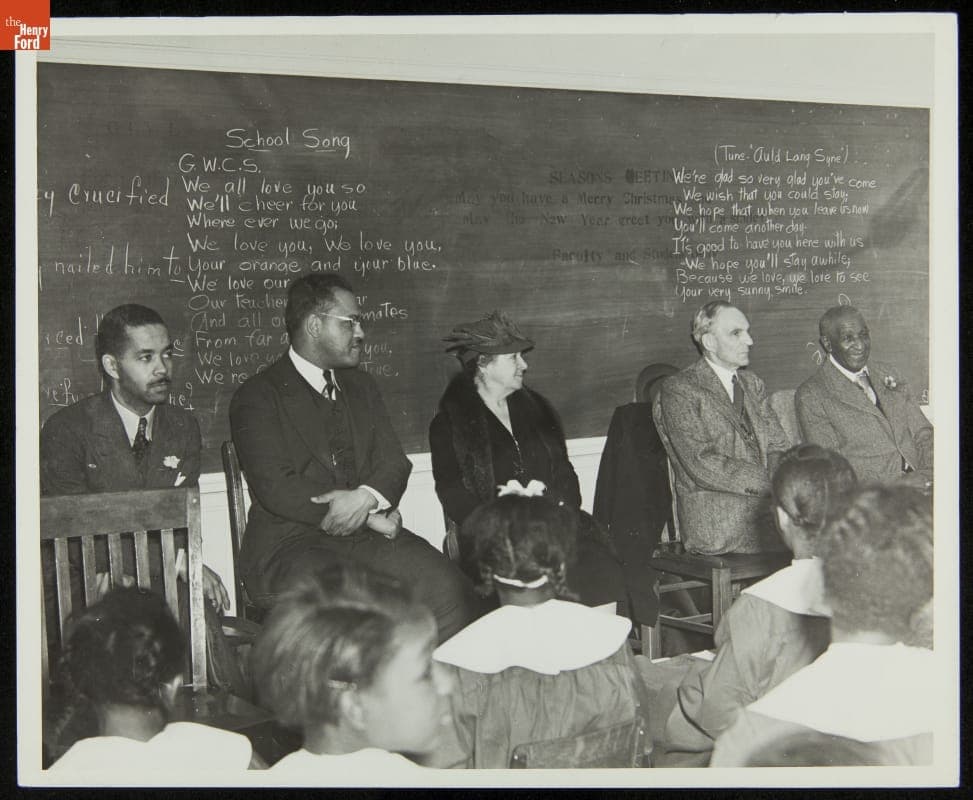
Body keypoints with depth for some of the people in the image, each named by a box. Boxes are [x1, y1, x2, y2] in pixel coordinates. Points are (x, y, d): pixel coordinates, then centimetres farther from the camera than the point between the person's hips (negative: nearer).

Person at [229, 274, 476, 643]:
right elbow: (276, 488, -12)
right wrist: (373, 517, -12)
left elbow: (394, 462, 12)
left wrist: (366, 498, -14)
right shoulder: (257, 396, -2)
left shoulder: (361, 385, 20)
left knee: (450, 590, -19)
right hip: (289, 543, -5)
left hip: (367, 534, 6)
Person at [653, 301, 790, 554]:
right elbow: (702, 466, -14)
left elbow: (778, 448, 15)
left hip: (766, 510, 7)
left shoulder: (753, 384, 20)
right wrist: (773, 484, -17)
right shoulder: (679, 390, -4)